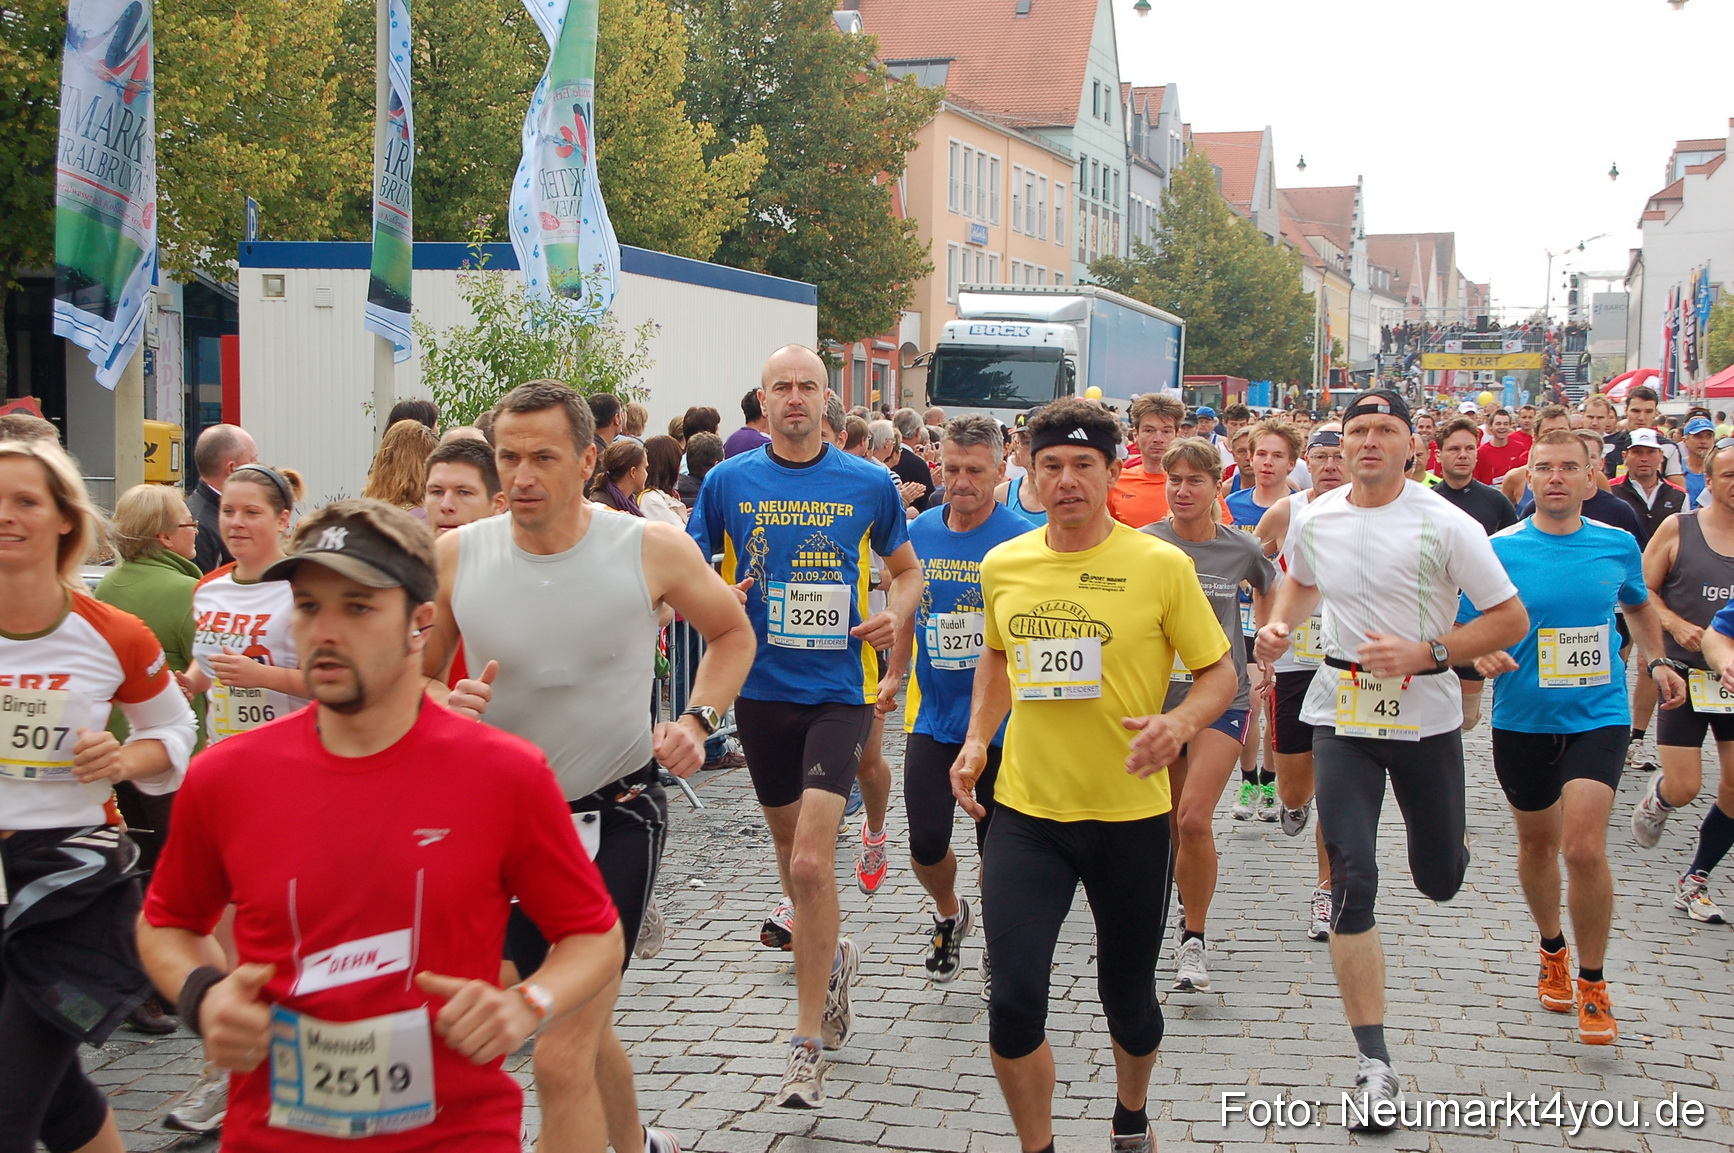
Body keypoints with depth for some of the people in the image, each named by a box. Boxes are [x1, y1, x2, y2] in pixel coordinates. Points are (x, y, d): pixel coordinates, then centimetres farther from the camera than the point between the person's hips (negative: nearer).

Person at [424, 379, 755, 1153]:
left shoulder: (652, 550, -11)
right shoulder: (456, 557, -7)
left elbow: (732, 633, 7)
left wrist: (697, 721, -8)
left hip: (616, 818, -4)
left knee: (560, 1060, -11)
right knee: (581, 1029, 23)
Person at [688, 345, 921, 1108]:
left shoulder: (870, 484, 0)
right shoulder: (728, 482, 1)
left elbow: (907, 569, 13)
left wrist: (896, 614, -8)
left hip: (838, 692, -3)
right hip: (761, 689, 3)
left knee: (810, 862, -14)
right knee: (788, 841, 18)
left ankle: (809, 1045, -4)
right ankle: (829, 955, 48)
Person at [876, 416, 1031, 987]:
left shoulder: (1023, 540, -12)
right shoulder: (918, 533, 2)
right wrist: (894, 674, 17)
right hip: (933, 716, 3)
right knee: (926, 843, 0)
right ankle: (949, 915, 31)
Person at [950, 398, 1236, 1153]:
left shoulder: (1161, 565, -9)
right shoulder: (1003, 565, 2)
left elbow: (1220, 671, -2)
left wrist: (1182, 722, -22)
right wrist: (978, 738, 8)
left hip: (1129, 814, -2)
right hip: (1025, 812, 2)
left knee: (1128, 1000, 14)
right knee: (1013, 1001, -8)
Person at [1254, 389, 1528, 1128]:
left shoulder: (1445, 526, -13)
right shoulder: (1313, 519, 0)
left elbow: (1511, 620, -9)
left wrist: (1422, 653, -20)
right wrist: (1278, 626, 2)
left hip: (1426, 715, -1)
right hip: (1341, 713, 2)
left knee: (1439, 880, 11)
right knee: (1354, 881, -9)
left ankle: (1449, 839, 53)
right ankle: (1374, 1064, -4)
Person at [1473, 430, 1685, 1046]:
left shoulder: (1619, 546, 1)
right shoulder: (1499, 550, -6)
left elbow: (1639, 606, 21)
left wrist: (1656, 660, 8)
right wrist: (1483, 654, -23)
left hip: (1597, 716, -1)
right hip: (1521, 718, 1)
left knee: (1583, 846, -15)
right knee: (1536, 842, 16)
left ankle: (1592, 983, 4)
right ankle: (1553, 950, 43)